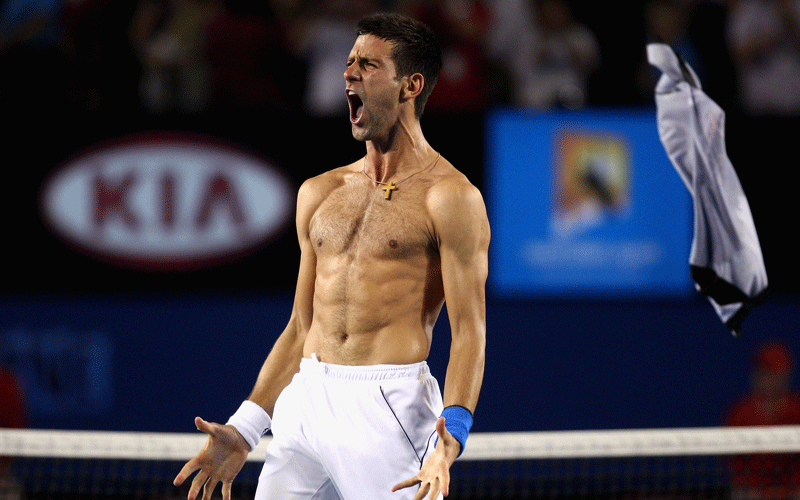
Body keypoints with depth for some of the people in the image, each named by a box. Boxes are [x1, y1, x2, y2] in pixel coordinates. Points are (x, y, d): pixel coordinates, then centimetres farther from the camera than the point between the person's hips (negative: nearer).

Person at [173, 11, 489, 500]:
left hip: (389, 407, -6)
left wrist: (451, 437, -23)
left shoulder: (450, 196, -4)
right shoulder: (319, 193, 16)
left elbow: (470, 331, -9)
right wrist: (243, 430, 16)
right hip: (303, 404, 6)